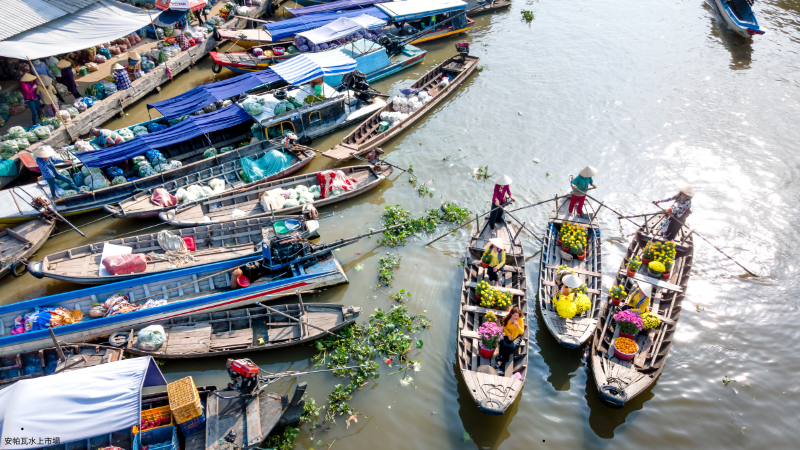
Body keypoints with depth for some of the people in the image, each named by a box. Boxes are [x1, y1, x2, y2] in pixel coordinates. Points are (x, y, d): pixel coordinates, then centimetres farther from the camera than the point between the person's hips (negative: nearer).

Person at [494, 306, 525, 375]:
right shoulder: (507, 318, -6)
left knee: (511, 347, -34)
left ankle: (500, 362, -27)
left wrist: (518, 326, -31)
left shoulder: (520, 320, -11)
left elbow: (522, 332, -12)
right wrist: (508, 334, -8)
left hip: (516, 338, -1)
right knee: (504, 345, -32)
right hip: (507, 336, 2)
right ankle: (500, 367, -26)